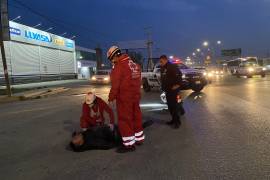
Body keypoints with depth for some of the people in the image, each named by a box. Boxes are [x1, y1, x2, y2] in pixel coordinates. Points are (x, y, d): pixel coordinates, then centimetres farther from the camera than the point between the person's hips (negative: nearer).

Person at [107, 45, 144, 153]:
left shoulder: (118, 66, -15)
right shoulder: (135, 65, 10)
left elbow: (115, 84, -17)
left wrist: (111, 98, -8)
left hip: (124, 97, -8)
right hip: (135, 96, 8)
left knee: (124, 120, 1)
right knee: (136, 117, 17)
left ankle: (129, 144, 7)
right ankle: (139, 139, 30)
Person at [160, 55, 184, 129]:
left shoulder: (172, 67, -14)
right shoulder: (162, 68, 16)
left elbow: (179, 75, -22)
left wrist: (177, 84, -22)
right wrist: (163, 87, 21)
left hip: (173, 89, -10)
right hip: (167, 90, 10)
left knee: (174, 105, -10)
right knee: (170, 106, 13)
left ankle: (177, 121, -2)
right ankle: (173, 119, 24)